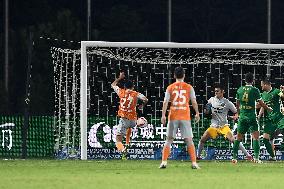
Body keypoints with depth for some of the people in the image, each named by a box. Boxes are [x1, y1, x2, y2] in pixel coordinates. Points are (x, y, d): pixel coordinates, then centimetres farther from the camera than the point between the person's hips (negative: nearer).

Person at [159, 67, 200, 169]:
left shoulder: (170, 88, 3)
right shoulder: (189, 87, 2)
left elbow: (165, 102, -3)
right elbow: (194, 102, 2)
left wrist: (163, 115, -3)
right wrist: (197, 113, 13)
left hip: (173, 117, 1)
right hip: (185, 117, -1)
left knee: (169, 140, 8)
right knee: (189, 140, 3)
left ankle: (164, 162, -2)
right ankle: (194, 163, -3)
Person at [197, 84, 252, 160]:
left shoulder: (227, 103, -7)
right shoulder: (211, 100, 4)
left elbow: (236, 112, -1)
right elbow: (206, 112, 15)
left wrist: (235, 117, -23)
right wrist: (207, 109, -8)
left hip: (224, 126, -4)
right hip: (214, 126, 4)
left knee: (233, 139, -20)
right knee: (202, 139, -6)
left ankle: (248, 155, -17)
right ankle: (198, 156, 14)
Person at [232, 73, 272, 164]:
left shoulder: (240, 90, 5)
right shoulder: (255, 90, -6)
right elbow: (261, 103, -2)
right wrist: (269, 108, 16)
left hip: (242, 116, 3)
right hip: (252, 117, -3)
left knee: (238, 138, 12)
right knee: (256, 137, -2)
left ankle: (234, 157, 10)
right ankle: (256, 157, -13)